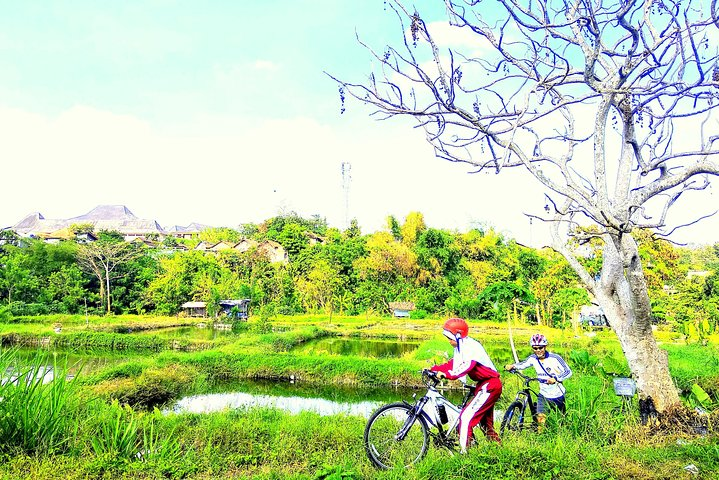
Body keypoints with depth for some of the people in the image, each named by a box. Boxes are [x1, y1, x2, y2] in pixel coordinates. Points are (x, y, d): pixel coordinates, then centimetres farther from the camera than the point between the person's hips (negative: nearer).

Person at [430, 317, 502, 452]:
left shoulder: (471, 346, -22)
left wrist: (447, 375, -46)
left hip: (490, 385, -11)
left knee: (467, 416, -14)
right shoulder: (461, 347, 8)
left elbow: (467, 366, -38)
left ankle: (463, 450, -10)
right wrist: (433, 369, -1)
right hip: (484, 384, 11)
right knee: (486, 423, 21)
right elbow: (452, 364, 8)